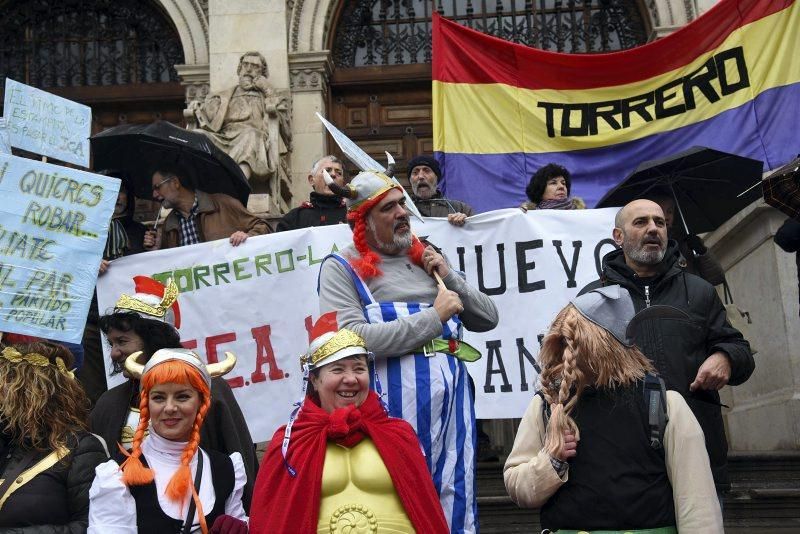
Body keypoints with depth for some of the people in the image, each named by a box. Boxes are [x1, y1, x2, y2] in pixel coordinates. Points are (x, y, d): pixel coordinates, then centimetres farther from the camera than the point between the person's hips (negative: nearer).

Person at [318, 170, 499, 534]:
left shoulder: (426, 259, 18)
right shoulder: (342, 268, 0)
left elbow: (488, 319, 18)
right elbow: (353, 340, -17)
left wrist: (449, 278, 2)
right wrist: (433, 317, -11)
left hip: (451, 402, 6)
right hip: (394, 408, -5)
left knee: (455, 502, 10)